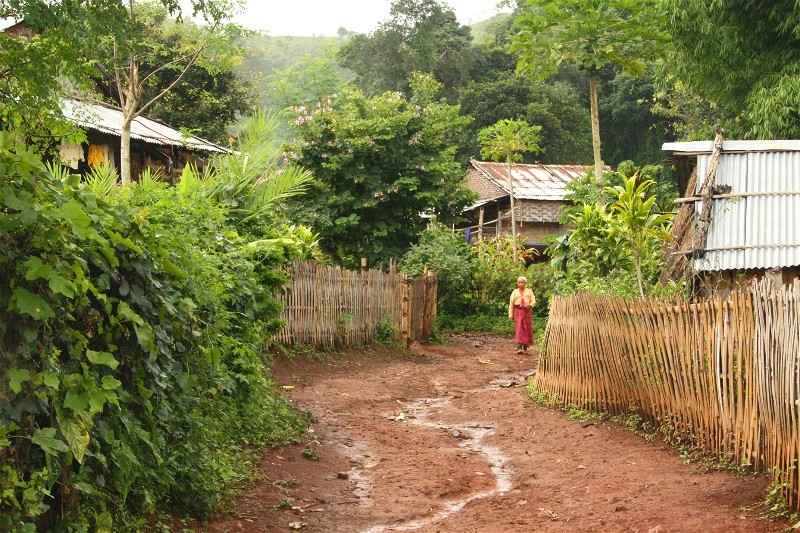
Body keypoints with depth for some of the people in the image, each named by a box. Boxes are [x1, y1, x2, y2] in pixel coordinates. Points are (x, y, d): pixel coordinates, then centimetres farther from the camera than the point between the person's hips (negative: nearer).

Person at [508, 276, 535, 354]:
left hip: (526, 311, 2)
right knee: (519, 328, -14)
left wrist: (530, 305, -20)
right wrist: (510, 315, 0)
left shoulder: (529, 291, 10)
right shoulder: (515, 292, 8)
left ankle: (525, 346, 26)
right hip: (518, 311, -2)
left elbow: (533, 301, 3)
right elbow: (511, 304, 7)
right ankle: (519, 348, -22)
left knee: (526, 329, 4)